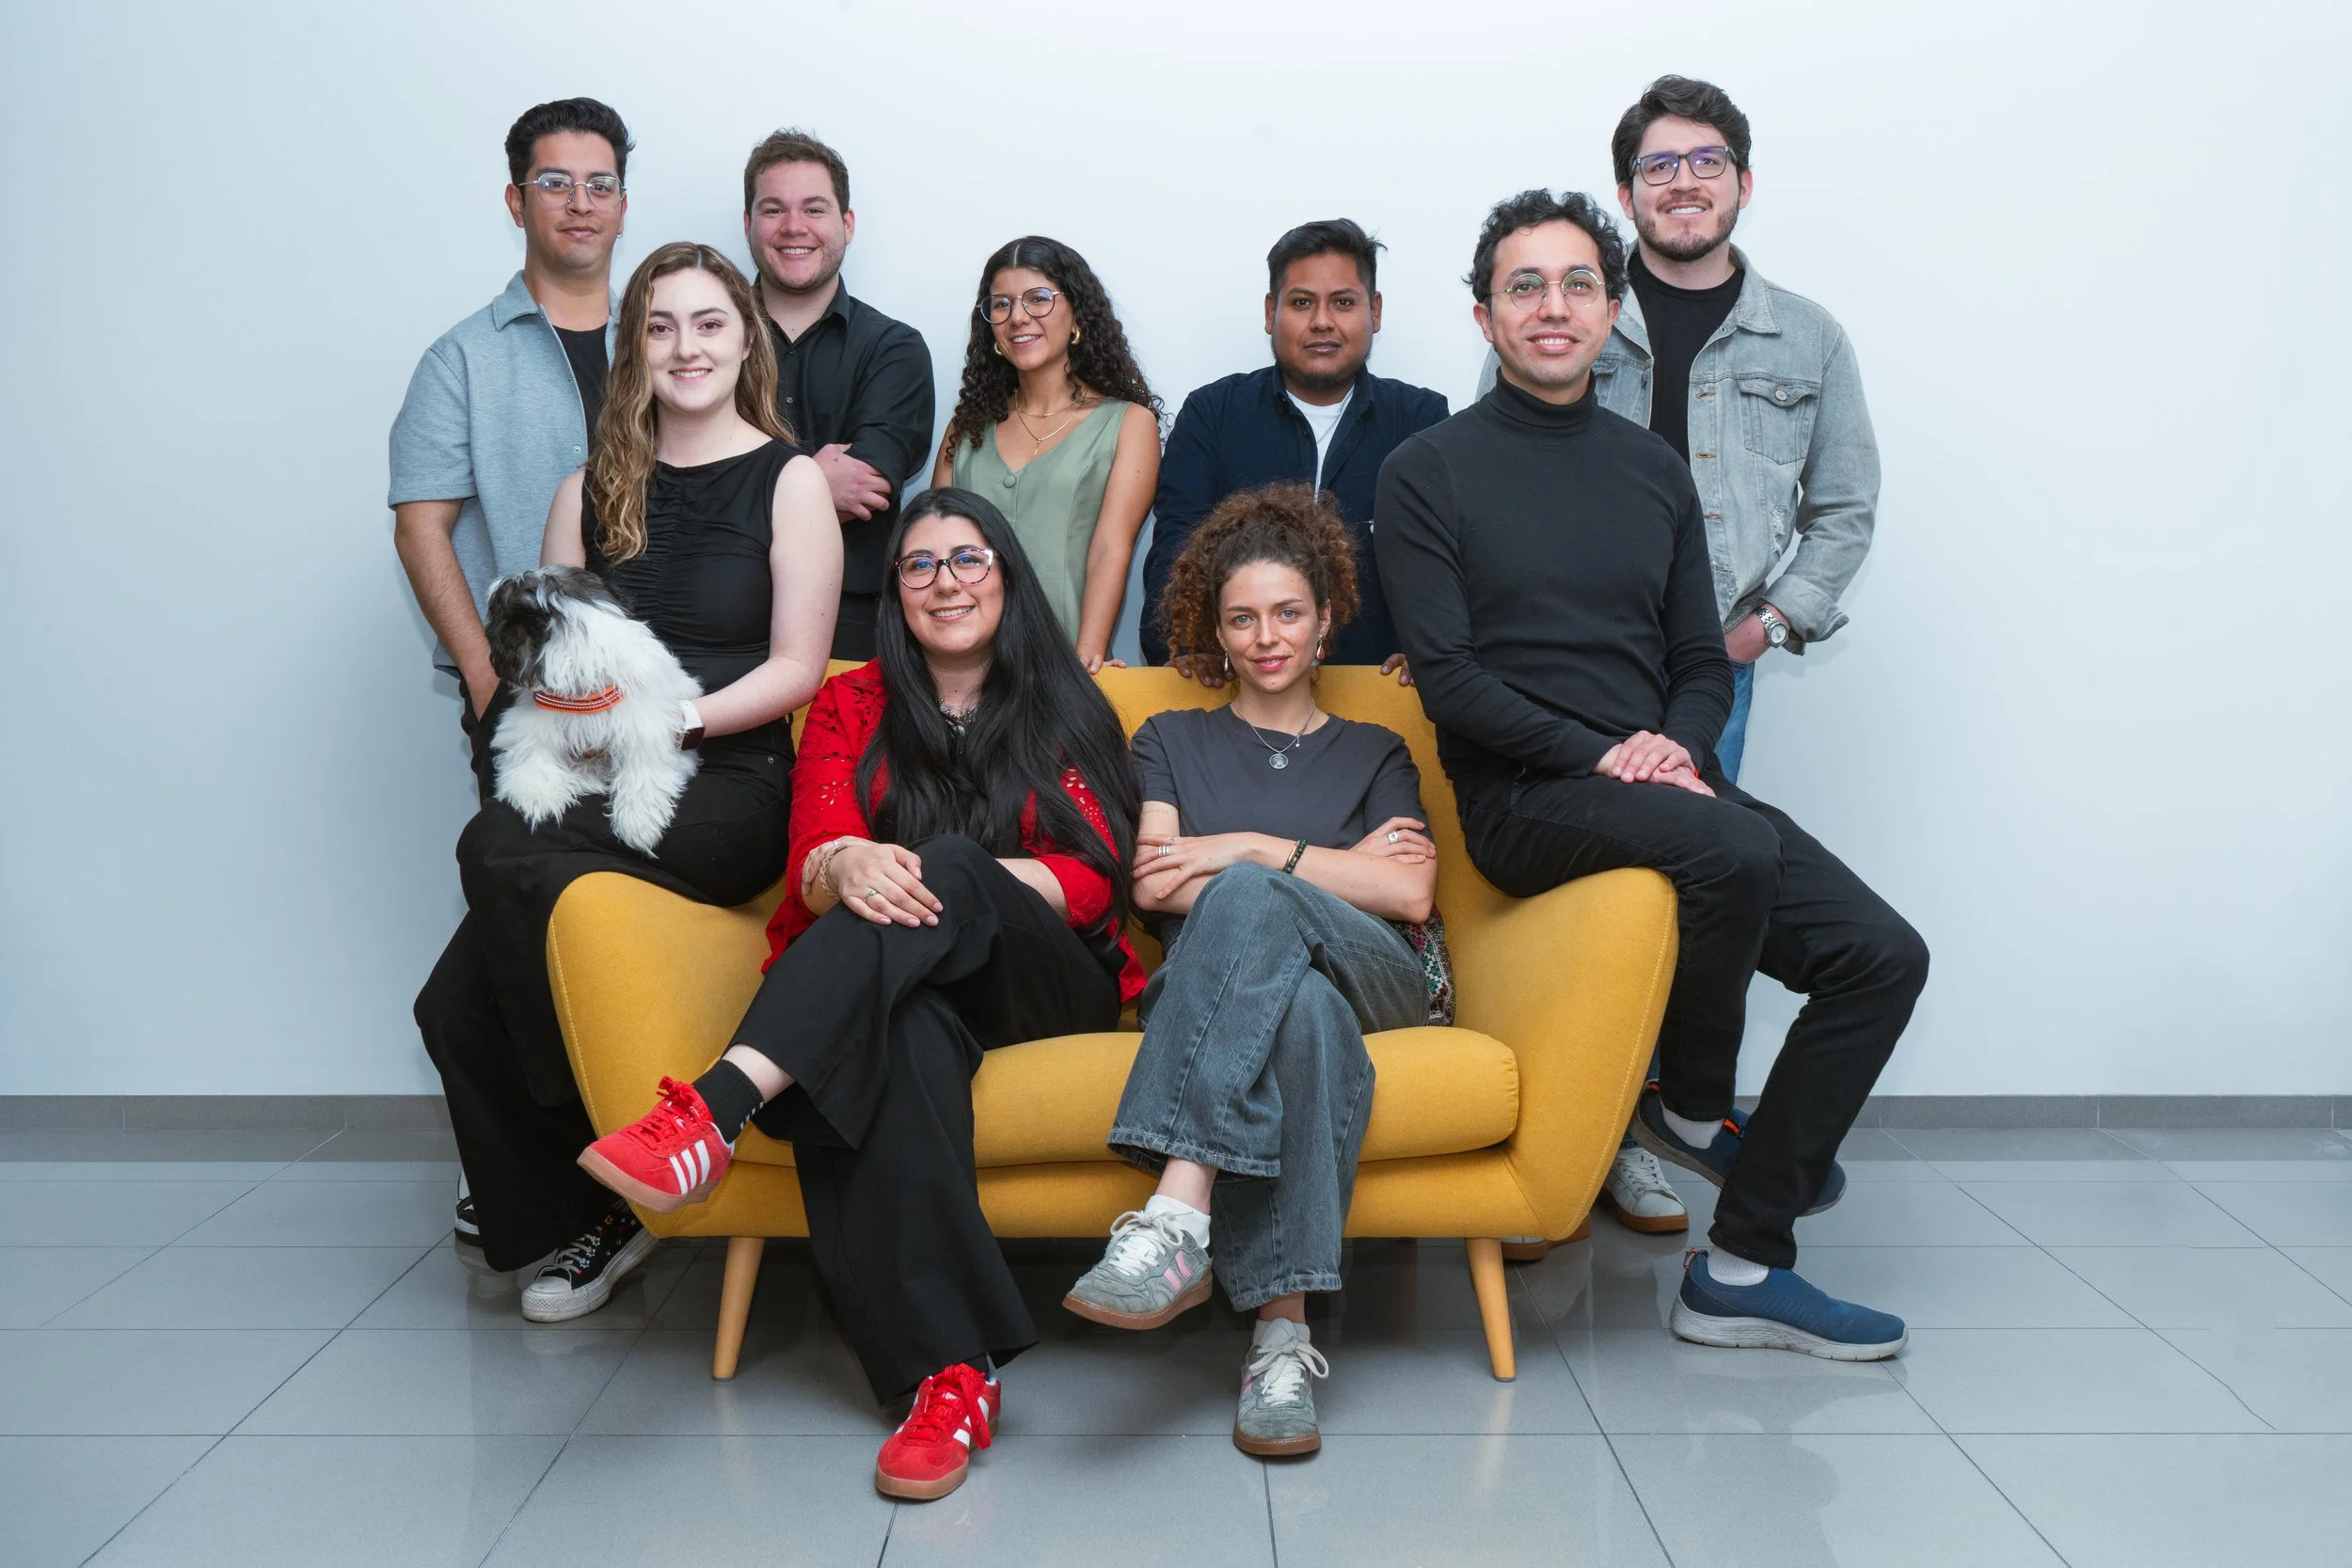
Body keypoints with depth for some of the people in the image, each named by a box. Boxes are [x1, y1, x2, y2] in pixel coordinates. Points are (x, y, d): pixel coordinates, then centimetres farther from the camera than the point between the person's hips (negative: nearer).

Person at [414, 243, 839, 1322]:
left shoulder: (789, 481, 7)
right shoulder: (591, 493, 20)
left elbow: (796, 667, -1)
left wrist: (671, 717, -14)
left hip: (729, 782, -4)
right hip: (595, 785, 4)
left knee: (502, 854, -31)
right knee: (455, 1006, -19)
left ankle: (610, 1155, -15)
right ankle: (579, 1217, 1)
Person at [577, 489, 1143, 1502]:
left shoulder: (1068, 709, 14)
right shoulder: (853, 705, 17)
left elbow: (1095, 877, -1)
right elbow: (811, 860, 1)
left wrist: (943, 878, -20)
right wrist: (847, 866, -26)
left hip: (1046, 980, 0)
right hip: (900, 987, 1)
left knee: (944, 862, -34)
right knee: (905, 1037, -38)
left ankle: (716, 1112, -48)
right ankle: (952, 1373, -45)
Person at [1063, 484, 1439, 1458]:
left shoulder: (1374, 754, 28)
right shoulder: (1173, 741, 27)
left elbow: (1411, 896, 7)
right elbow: (1154, 884, 7)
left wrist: (1249, 849, -1)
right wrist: (1341, 866, 5)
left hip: (1369, 977, 0)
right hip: (1211, 989, 0)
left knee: (1245, 899, -36)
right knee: (1307, 1014, -40)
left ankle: (1175, 1220, -49)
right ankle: (1283, 1328, -47)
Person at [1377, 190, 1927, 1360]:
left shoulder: (1655, 471, 18)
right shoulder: (1429, 471, 2)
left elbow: (1701, 659, 17)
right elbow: (1446, 678, -6)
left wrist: (1679, 744, -6)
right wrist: (1601, 756, -16)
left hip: (1670, 783, 6)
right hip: (1525, 802, -6)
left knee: (1883, 956, -10)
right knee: (1734, 849, -34)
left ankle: (1742, 1266, -1)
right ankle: (1691, 1107, -4)